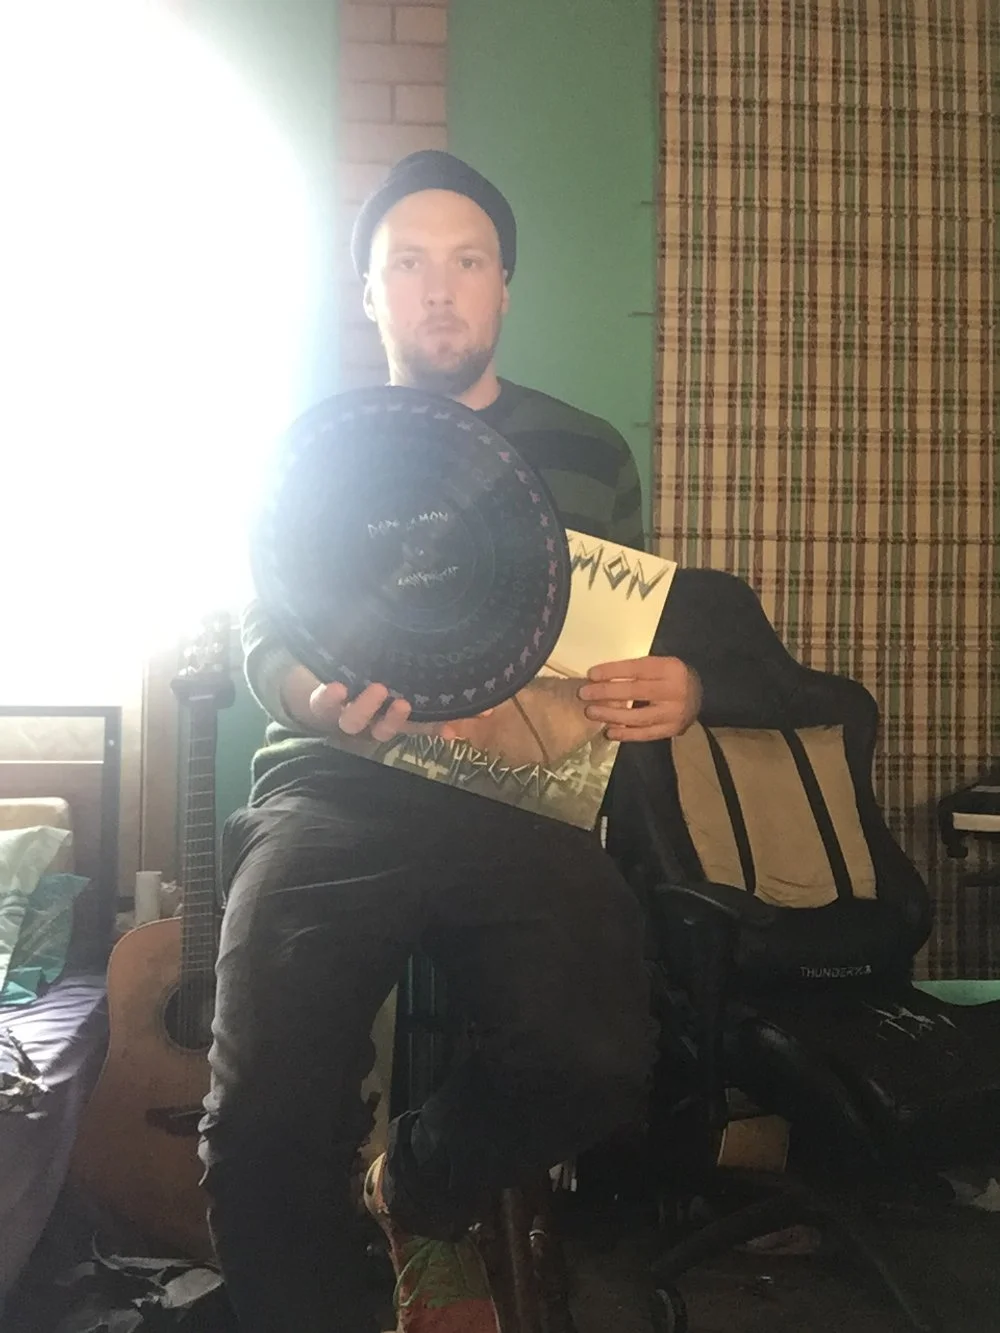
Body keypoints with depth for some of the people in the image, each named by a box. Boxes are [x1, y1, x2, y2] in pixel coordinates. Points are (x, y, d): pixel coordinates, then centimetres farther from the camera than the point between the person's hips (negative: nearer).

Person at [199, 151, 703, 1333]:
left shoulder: (586, 455, 19)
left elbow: (635, 635, 19)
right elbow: (258, 636, 9)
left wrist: (673, 691, -6)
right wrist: (310, 696, -15)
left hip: (525, 797, 1)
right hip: (334, 792, 0)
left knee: (598, 1066, -26)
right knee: (262, 1129, -25)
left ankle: (419, 1192, 9)